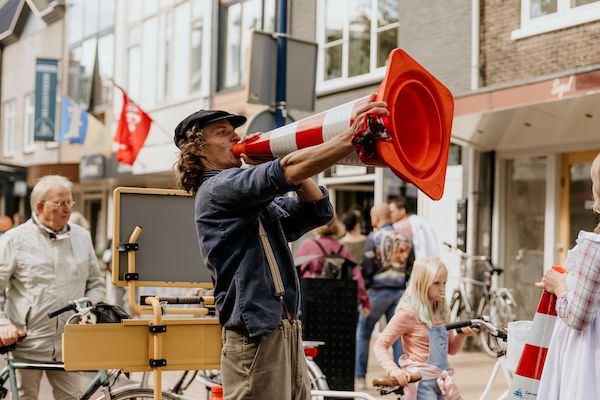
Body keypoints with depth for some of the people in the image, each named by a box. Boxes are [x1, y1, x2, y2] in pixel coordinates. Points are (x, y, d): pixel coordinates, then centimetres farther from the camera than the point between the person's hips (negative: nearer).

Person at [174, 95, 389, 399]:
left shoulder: (261, 203, 21)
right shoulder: (218, 189, -7)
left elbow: (319, 210, 16)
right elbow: (287, 172, -21)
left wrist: (271, 162, 7)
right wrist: (352, 137, -28)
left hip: (287, 332, 9)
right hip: (256, 338, -9)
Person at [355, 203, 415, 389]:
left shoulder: (374, 237, -9)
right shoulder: (405, 239, 7)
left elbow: (366, 267, -11)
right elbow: (412, 267, 10)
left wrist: (363, 285, 3)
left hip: (378, 290, -4)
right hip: (399, 291, 5)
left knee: (363, 332, 7)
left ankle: (359, 376, 8)